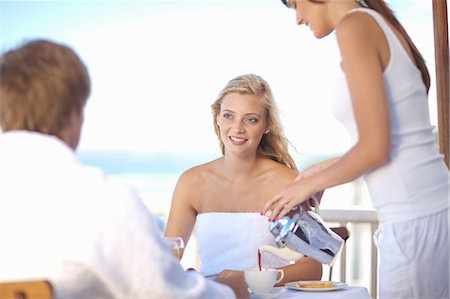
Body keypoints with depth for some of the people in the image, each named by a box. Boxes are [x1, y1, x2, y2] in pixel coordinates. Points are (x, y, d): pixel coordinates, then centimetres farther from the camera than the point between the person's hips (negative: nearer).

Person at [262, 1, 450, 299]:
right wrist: (325, 170, 24)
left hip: (415, 220, -9)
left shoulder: (355, 25, -9)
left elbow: (375, 148, -14)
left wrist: (309, 184, 1)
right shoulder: (385, 27, 17)